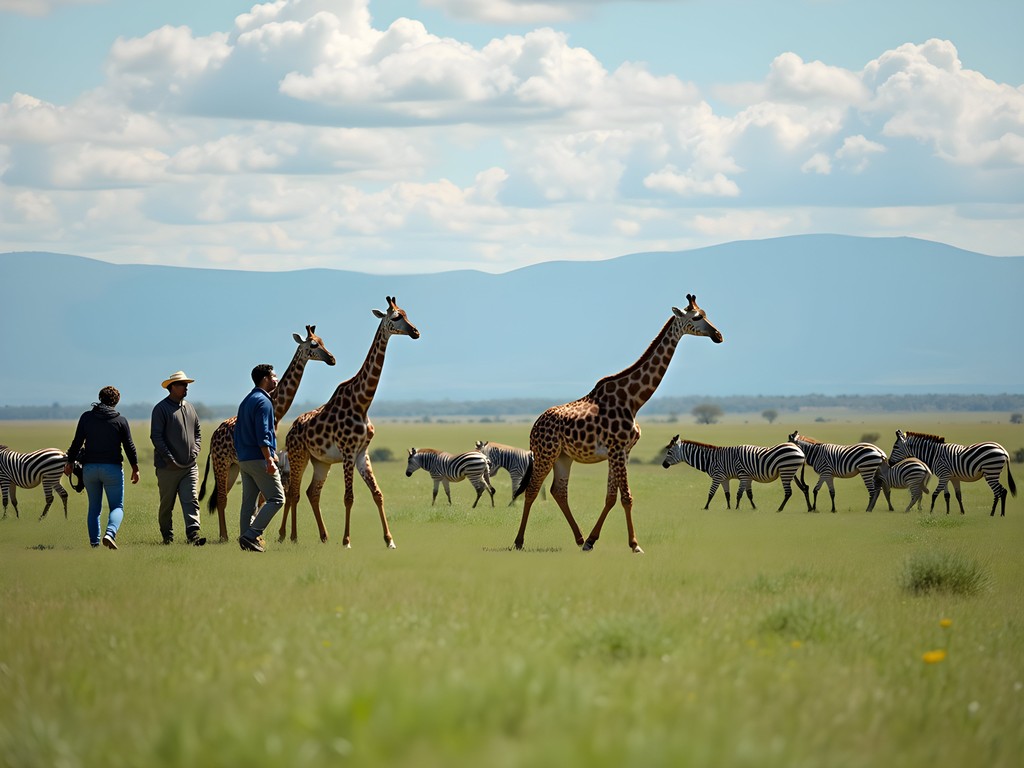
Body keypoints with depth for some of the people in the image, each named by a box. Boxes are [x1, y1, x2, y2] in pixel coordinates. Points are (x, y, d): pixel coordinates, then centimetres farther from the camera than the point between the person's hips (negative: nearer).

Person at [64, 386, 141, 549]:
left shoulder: (86, 417, 2)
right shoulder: (120, 420, -1)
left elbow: (77, 442, 1)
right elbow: (129, 446, 1)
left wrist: (70, 462, 11)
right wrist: (135, 468, 10)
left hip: (89, 468, 2)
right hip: (112, 468, -2)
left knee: (94, 507, 13)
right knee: (117, 506, 3)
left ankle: (94, 542, 6)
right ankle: (110, 533, -23)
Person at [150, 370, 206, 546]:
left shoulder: (189, 407, 15)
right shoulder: (161, 408, -6)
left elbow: (197, 432, 22)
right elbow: (156, 436, -11)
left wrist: (195, 451, 5)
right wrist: (169, 458, -16)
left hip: (190, 466, 5)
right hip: (168, 467, -5)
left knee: (191, 501, -9)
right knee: (167, 504, 5)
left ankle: (194, 533, -18)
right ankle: (167, 536, 16)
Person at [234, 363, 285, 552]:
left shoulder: (246, 401, 18)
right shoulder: (263, 402, -12)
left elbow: (239, 433, 21)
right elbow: (262, 435, -20)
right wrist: (269, 460, -22)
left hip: (244, 459, 9)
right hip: (259, 459, -9)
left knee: (249, 502, 9)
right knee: (276, 498, -6)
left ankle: (246, 540, 8)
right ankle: (251, 535, -15)